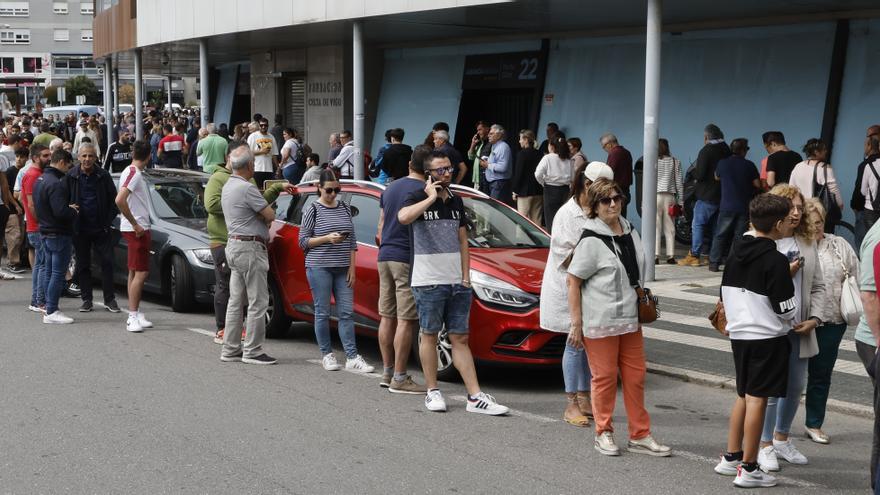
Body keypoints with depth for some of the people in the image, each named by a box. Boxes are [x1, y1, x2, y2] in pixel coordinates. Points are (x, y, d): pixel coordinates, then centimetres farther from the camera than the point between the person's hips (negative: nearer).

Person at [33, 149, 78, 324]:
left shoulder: (40, 180, 12)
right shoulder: (56, 184, -21)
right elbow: (60, 212, -27)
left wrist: (69, 208, 10)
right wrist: (74, 212, -7)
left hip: (45, 232, 10)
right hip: (59, 234, -10)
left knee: (49, 272, 14)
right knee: (58, 273, -6)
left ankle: (50, 309, 20)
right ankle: (52, 312, -5)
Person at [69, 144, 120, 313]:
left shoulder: (103, 176, 0)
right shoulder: (71, 176, -2)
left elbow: (113, 199, 5)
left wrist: (108, 221, -3)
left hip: (101, 228, 0)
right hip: (80, 229, 0)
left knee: (107, 262, -2)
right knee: (83, 265, 7)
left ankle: (109, 299, 6)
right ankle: (86, 300, 15)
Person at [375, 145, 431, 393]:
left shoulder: (390, 188, 14)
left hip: (385, 257, 8)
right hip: (408, 259, -8)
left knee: (387, 317, 12)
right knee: (406, 320, -6)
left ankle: (387, 372, 18)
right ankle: (399, 378, -7)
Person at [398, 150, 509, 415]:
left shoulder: (456, 201, 14)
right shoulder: (418, 199, -5)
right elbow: (403, 217, -29)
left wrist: (466, 276, 8)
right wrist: (431, 198, -19)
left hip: (457, 282, 5)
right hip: (429, 281, -5)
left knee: (460, 338, 6)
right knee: (429, 335, 4)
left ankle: (476, 397, 3)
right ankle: (432, 392, 14)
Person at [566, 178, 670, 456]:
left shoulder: (630, 232, 9)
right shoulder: (591, 240, -13)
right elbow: (573, 281, -12)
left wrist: (643, 303, 18)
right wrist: (576, 322, -14)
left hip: (630, 319, 7)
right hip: (599, 321, -7)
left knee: (635, 376, 10)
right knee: (605, 376, 3)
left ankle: (640, 436, 19)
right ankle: (604, 433, 18)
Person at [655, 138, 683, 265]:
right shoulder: (675, 162, 5)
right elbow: (679, 182, 5)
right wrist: (680, 201, 9)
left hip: (655, 196, -2)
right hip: (670, 197, 2)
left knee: (655, 228, -1)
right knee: (670, 229, 7)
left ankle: (655, 256, -7)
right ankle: (670, 256, 5)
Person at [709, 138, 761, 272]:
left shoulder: (722, 163, -2)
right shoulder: (749, 165, -5)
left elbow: (717, 178, 16)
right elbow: (758, 185, -2)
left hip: (726, 206, 0)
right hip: (744, 206, 0)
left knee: (720, 235, 7)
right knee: (740, 236, 5)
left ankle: (714, 263, 4)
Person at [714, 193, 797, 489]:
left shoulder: (736, 253, 6)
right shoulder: (776, 261, -16)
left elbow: (726, 295, 14)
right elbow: (786, 309, -13)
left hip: (739, 334, 7)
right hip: (767, 337, -7)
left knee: (743, 395, 18)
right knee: (757, 398, -2)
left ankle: (730, 458, 23)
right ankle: (748, 469, 2)